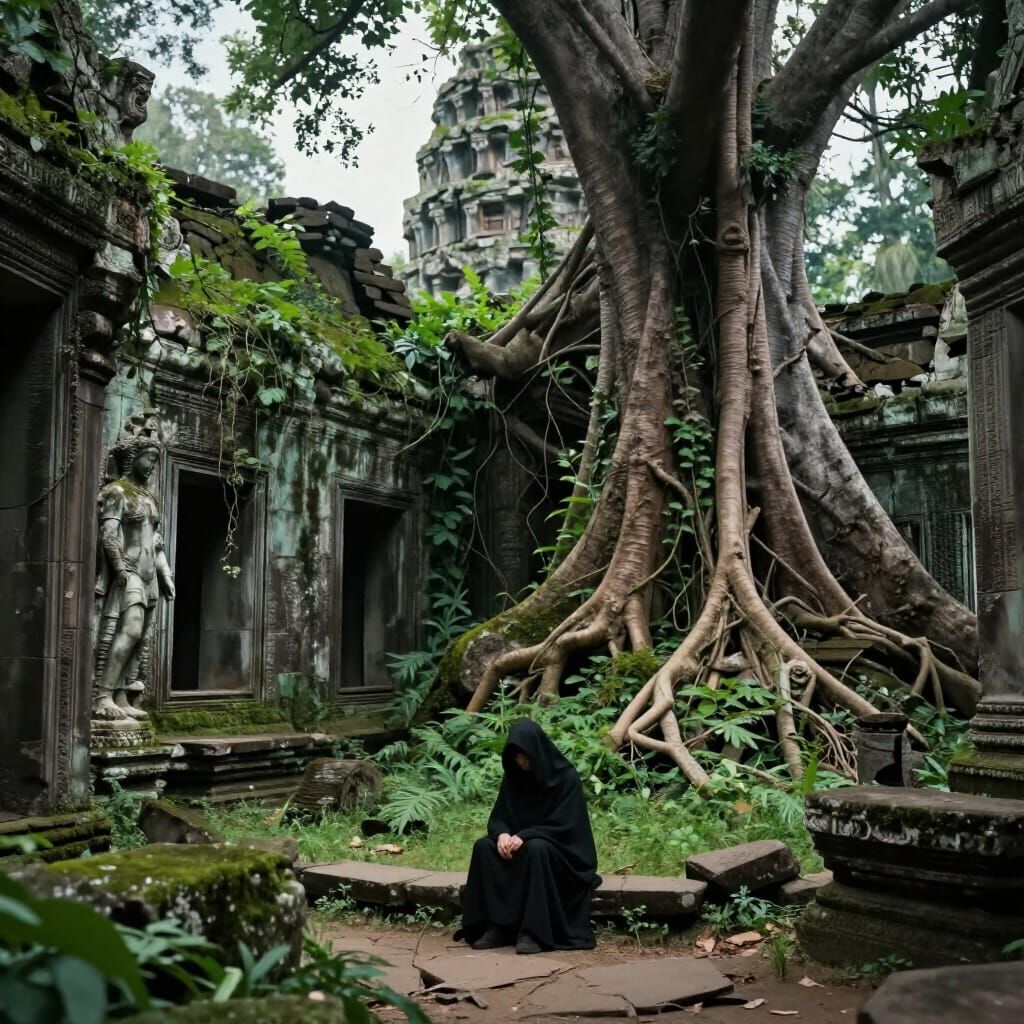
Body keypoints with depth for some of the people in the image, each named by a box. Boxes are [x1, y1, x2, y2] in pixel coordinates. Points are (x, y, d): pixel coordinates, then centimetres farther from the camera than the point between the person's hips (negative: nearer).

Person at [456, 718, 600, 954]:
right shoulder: (513, 778, 3)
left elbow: (565, 824, -20)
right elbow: (498, 818, 3)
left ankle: (534, 932, -33)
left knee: (535, 849, -38)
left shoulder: (566, 777, -14)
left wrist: (525, 836, -29)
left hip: (561, 852, -5)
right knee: (484, 847, -21)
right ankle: (496, 927, -21)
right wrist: (502, 834, -22)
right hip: (519, 842, 6)